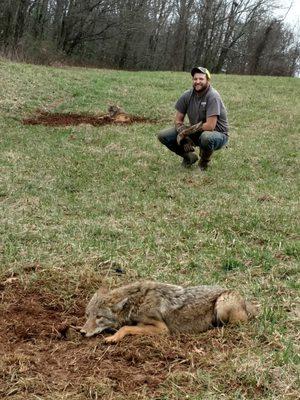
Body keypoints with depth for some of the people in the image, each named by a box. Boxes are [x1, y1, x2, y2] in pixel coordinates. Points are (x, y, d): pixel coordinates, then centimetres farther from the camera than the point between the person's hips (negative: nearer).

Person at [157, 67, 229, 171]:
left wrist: (186, 131, -21)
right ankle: (189, 157, 11)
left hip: (218, 134, -5)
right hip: (196, 133, 5)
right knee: (163, 136, -8)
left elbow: (210, 126, -28)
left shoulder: (213, 97, -22)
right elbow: (178, 121, 0)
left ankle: (204, 161, -7)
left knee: (206, 137, -42)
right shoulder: (187, 96, -6)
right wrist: (185, 136, -18)